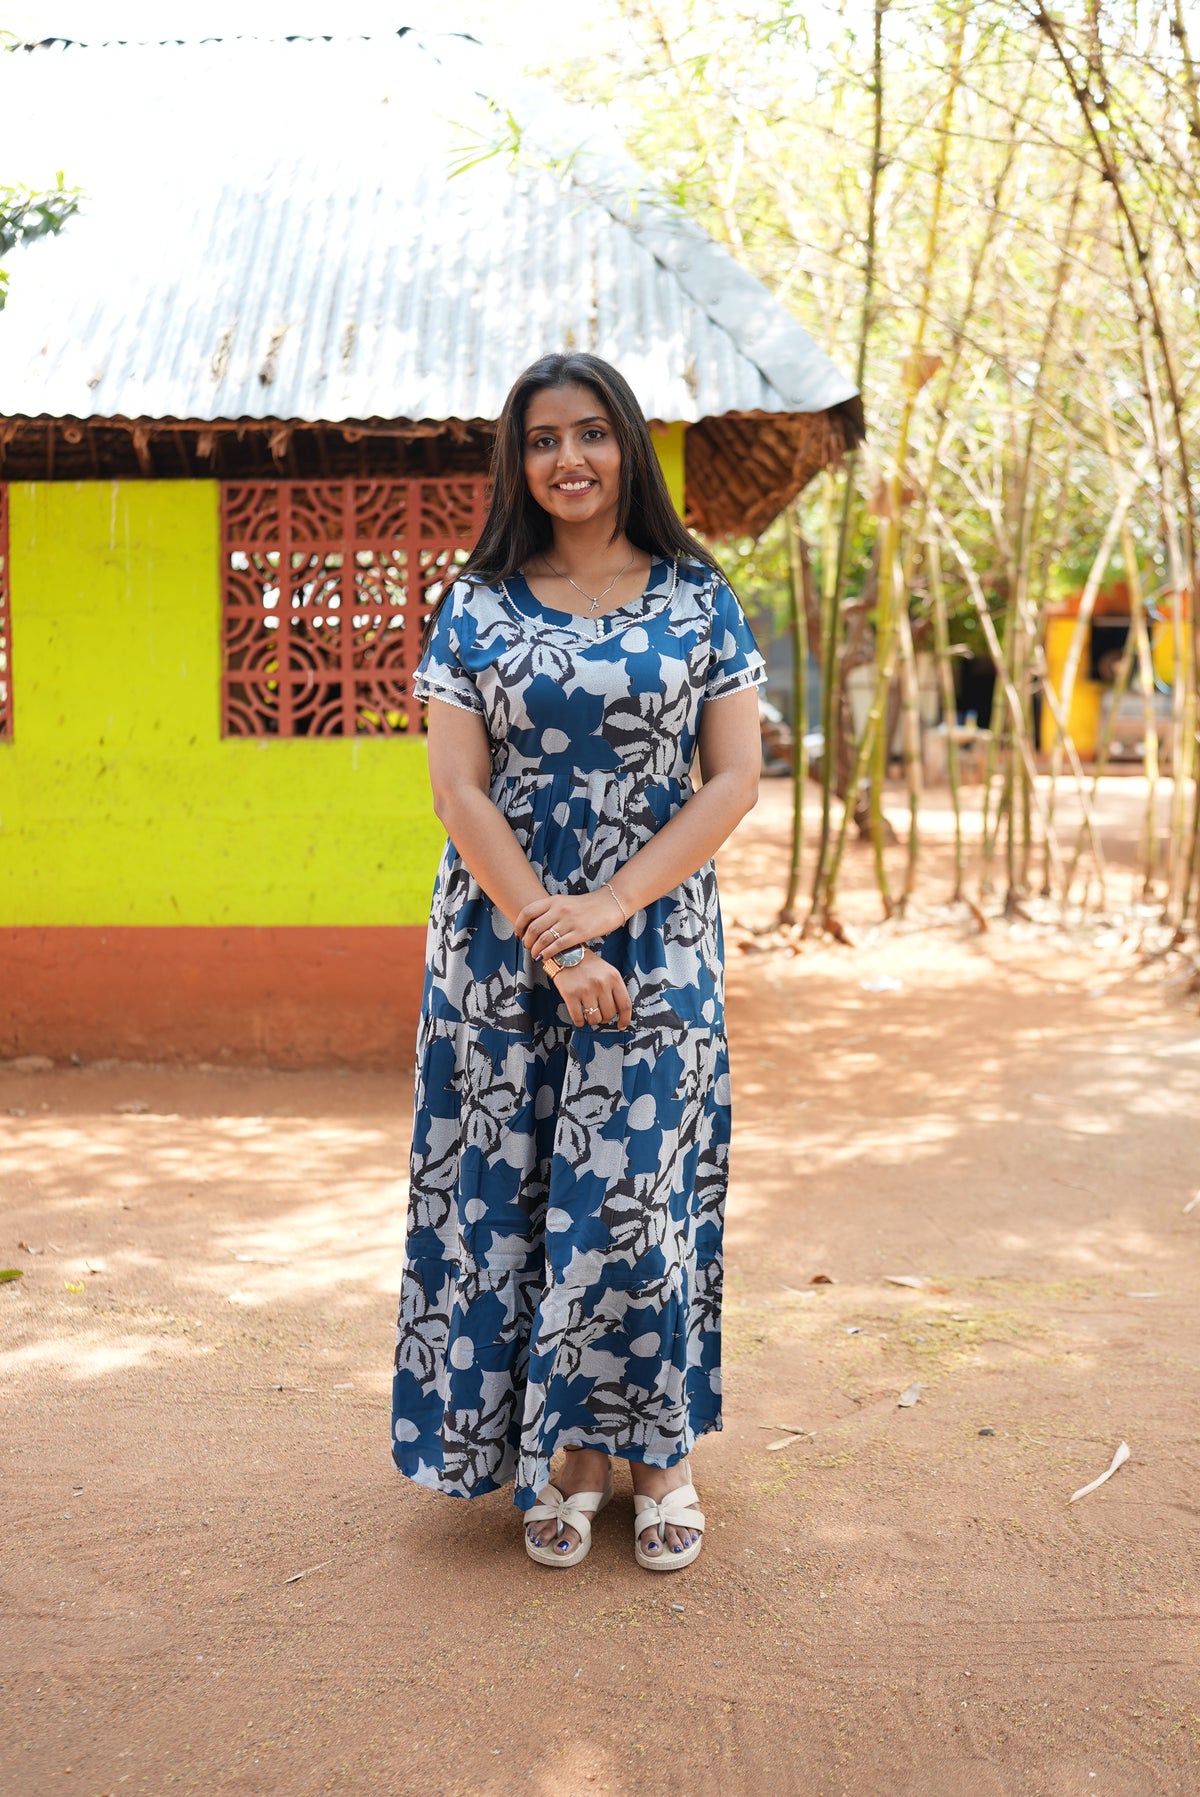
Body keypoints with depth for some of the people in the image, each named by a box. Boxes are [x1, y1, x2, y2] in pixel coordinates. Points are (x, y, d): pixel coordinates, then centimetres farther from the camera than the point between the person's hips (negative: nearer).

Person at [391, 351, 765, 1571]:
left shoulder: (699, 600, 4)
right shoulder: (478, 606, 4)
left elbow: (737, 777, -3)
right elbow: (458, 789, -3)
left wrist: (609, 908, -13)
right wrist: (549, 940, -13)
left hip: (655, 939, -1)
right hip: (502, 944, 1)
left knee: (639, 1189, -2)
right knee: (506, 1188, 3)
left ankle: (657, 1448, 17)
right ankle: (566, 1456, 18)